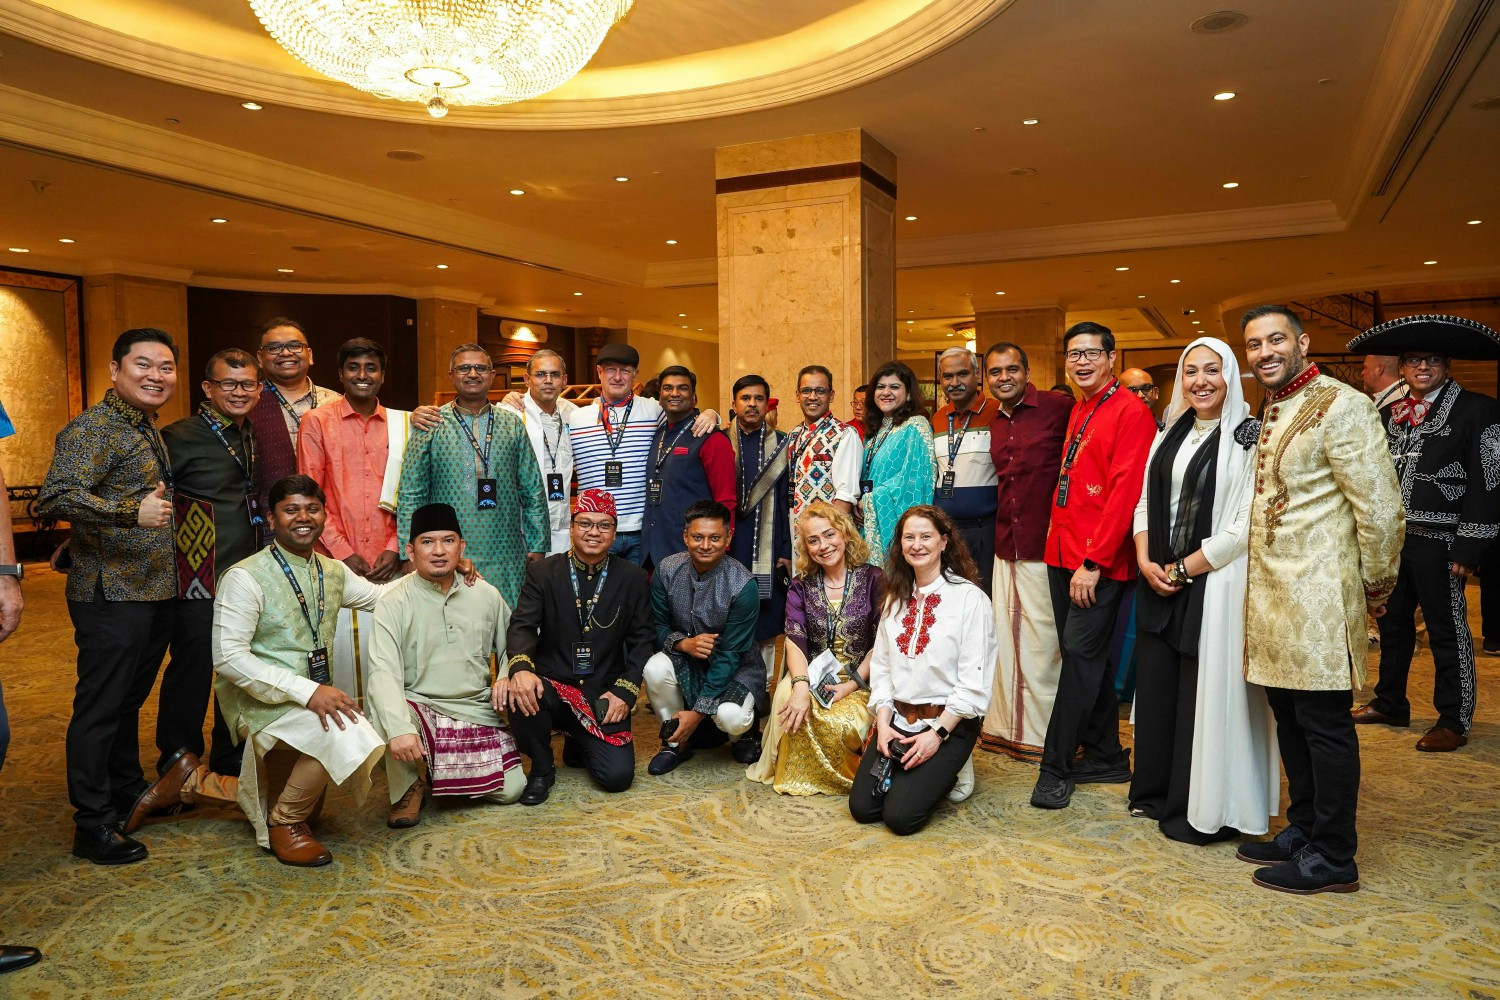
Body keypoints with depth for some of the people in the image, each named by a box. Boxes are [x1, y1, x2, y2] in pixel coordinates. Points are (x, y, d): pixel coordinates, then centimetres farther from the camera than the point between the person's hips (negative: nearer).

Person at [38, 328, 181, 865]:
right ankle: (93, 826, 12)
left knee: (129, 701, 20)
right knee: (100, 709, 1)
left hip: (155, 593, 9)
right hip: (111, 594, -9)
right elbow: (55, 498, -26)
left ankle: (129, 794, 34)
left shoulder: (150, 432, 15)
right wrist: (132, 511, -36)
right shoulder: (92, 429, -13)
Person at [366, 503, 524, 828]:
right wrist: (399, 728, -35)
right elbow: (384, 671, -21)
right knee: (381, 707, -36)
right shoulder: (394, 602, -11)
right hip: (419, 710, -3)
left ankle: (445, 772, 26)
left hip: (476, 710, 4)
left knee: (510, 790, -7)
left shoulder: (486, 595, 2)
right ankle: (408, 786, -5)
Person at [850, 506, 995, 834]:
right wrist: (883, 723, -3)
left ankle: (948, 773, 12)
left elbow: (974, 681, -13)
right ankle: (909, 770, 21)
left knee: (900, 816, -16)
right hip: (897, 719, 5)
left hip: (949, 722, -5)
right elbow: (881, 665, 9)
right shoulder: (895, 598, 9)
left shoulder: (970, 598, -10)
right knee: (862, 807, -5)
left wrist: (938, 733, -16)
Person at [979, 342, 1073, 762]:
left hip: (1045, 547, -6)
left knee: (1043, 641, 1)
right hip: (1005, 547, 7)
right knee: (1005, 637, 13)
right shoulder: (993, 423, 12)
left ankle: (1043, 736, 16)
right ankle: (1006, 727, 26)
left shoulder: (1060, 408, -9)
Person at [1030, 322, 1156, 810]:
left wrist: (1094, 561, -19)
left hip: (1100, 561, -9)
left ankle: (1056, 768, 2)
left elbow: (1126, 491, -16)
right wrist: (1060, 539, 12)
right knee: (1081, 655, 13)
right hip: (1062, 554, 9)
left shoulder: (1131, 412, -10)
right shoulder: (1077, 411, 16)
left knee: (1081, 653, -6)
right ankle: (1107, 756, 25)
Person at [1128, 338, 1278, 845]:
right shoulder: (1170, 436, 11)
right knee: (1156, 686, 11)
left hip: (1215, 583, -6)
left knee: (1205, 693, 1)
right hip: (1160, 581, 6)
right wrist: (1146, 560, -4)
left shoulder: (1248, 438, -9)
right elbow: (1144, 503, 12)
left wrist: (1184, 570, -12)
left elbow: (1244, 526, -15)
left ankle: (1202, 810, 16)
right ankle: (1158, 792, 27)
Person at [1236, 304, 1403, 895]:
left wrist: (1375, 587, -5)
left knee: (1324, 725, 1)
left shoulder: (1340, 406, -13)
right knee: (1289, 719, 16)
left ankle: (1331, 859, 13)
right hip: (1271, 596, 8)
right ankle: (1302, 831, 30)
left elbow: (1381, 509, -14)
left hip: (1318, 598, -8)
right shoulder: (1268, 413, 14)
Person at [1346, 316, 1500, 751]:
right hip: (1390, 537, 6)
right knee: (1392, 623, 15)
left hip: (1439, 542, -6)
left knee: (1447, 631, 3)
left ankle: (1454, 721, 15)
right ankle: (1390, 703, 29)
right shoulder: (1388, 414, 11)